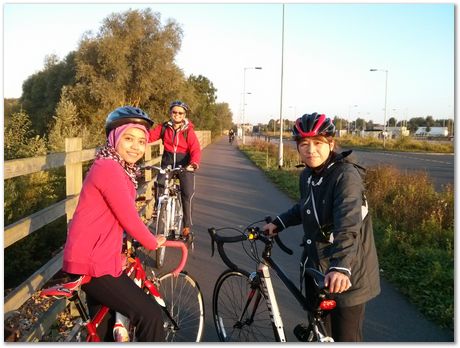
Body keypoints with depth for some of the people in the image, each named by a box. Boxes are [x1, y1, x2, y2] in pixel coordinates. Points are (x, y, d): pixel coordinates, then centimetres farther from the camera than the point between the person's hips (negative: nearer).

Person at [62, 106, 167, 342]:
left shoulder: (120, 168, 11)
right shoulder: (108, 168, -21)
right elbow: (129, 219, -20)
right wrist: (153, 243, -5)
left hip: (97, 258, 11)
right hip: (93, 264, -11)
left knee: (102, 328, 25)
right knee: (150, 315, -8)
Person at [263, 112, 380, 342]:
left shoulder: (346, 175, -20)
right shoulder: (307, 175, 3)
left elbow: (348, 226, -34)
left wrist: (341, 267, -47)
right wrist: (279, 223, 16)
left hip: (345, 277, -7)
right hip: (315, 271, 7)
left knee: (345, 338, 6)